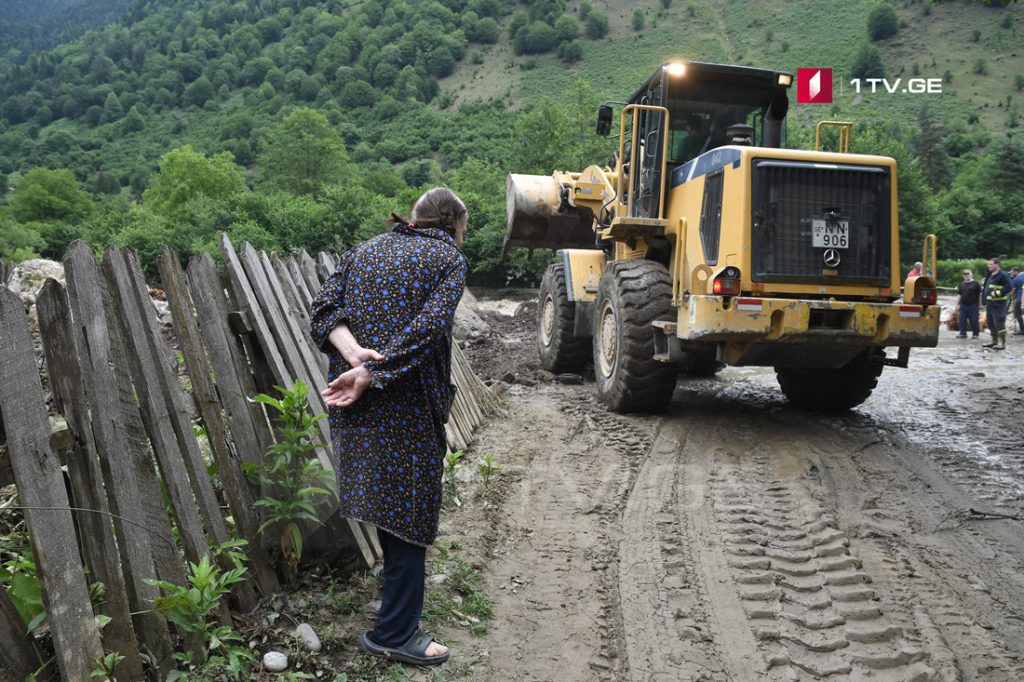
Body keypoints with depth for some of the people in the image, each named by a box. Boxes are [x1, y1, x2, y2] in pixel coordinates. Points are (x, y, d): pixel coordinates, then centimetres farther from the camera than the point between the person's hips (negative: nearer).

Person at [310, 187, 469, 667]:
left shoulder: (367, 249, 15)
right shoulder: (449, 258, -1)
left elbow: (326, 308, 2)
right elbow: (427, 329, -18)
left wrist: (353, 353, -13)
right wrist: (367, 375, -20)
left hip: (356, 399, 6)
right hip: (409, 403, -6)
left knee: (382, 497, 22)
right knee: (409, 510, 3)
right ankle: (394, 632, 9)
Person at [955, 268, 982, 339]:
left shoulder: (975, 283, -1)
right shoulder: (961, 284, 12)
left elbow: (980, 294, -2)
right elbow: (959, 295, 15)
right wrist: (957, 304, 10)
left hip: (973, 305, -4)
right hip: (963, 305, 4)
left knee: (974, 321, 0)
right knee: (962, 320, 3)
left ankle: (975, 334, 10)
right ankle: (963, 334, 9)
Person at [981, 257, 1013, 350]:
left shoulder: (1003, 275, -12)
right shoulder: (990, 276, 16)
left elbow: (1009, 287, -21)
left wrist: (997, 293, -21)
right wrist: (984, 300, 18)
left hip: (998, 304, -10)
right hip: (990, 304, 10)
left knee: (999, 323, -9)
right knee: (990, 323, 15)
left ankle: (1002, 343, -5)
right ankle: (995, 341, 26)